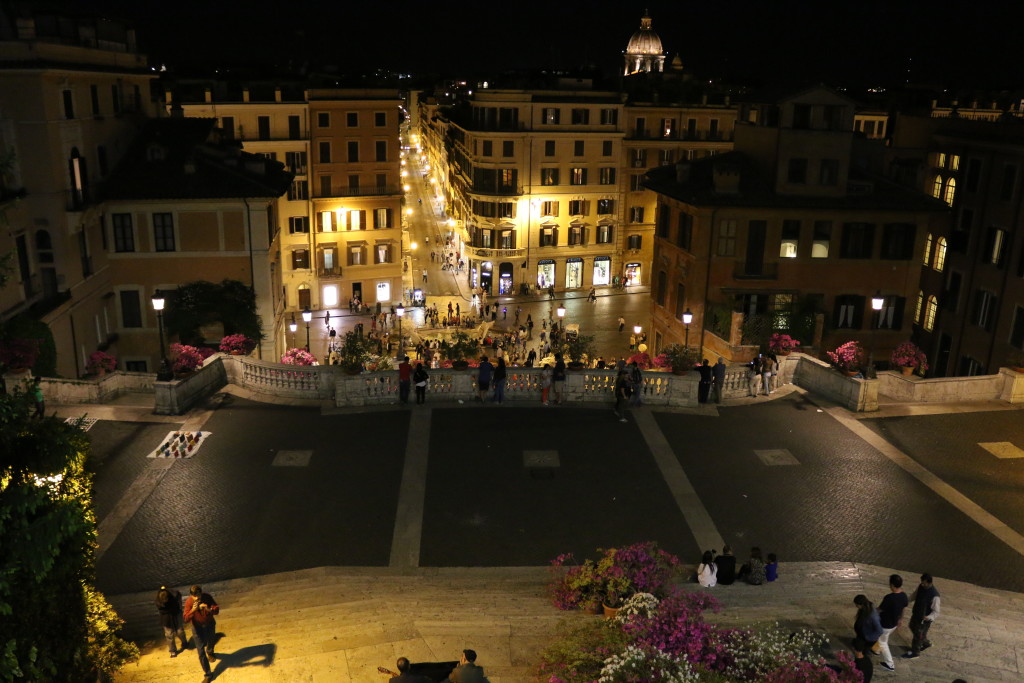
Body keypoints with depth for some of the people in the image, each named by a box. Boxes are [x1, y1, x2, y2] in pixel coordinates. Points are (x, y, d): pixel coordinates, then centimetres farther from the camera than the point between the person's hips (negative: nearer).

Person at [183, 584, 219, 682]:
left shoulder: (207, 597, -23)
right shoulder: (189, 602, -25)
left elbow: (217, 610, -23)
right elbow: (186, 618, -28)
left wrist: (209, 609, -44)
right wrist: (193, 610, -46)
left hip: (210, 625, 2)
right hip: (197, 628, -2)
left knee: (210, 643, 29)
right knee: (201, 652, -4)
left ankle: (210, 653, 65)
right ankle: (208, 675, 7)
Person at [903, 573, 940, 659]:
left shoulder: (934, 596, -34)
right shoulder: (921, 587, -13)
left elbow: (936, 612, -26)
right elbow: (915, 595, 8)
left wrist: (928, 617, -43)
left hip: (924, 619, -8)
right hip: (916, 614, 8)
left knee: (918, 635, 12)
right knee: (913, 627, 29)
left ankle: (915, 652, 37)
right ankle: (926, 643, 54)